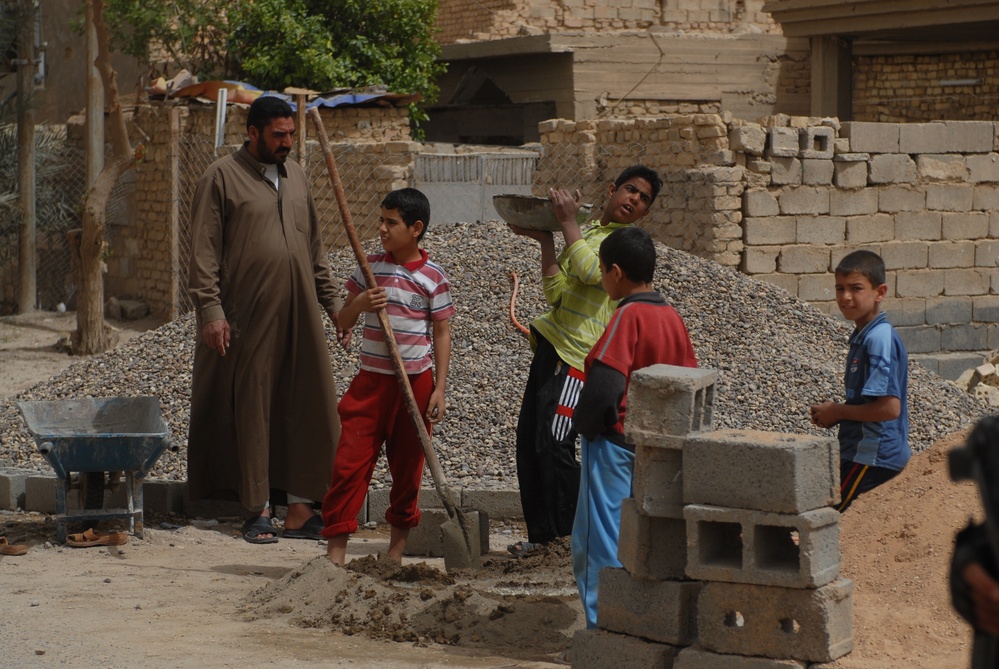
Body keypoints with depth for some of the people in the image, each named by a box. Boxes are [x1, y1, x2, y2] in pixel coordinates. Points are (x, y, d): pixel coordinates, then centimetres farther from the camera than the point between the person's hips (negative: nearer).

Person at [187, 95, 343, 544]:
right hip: (248, 313, -6)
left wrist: (332, 301, 17)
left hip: (300, 312, 6)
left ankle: (300, 509, 7)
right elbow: (204, 251, -7)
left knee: (310, 405, 2)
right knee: (253, 409, -1)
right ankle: (259, 511, 6)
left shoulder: (296, 177, 16)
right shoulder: (222, 178, -3)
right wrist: (210, 309, -15)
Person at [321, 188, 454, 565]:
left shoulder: (433, 277, -2)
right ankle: (336, 547, -6)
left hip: (416, 382, -1)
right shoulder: (371, 268, 4)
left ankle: (398, 545, 21)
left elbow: (441, 333, 1)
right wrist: (359, 303, -13)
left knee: (407, 466, 8)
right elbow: (343, 323, 9)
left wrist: (439, 389, -5)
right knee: (350, 461, -8)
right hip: (371, 381, 1)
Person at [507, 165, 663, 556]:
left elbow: (590, 272, -23)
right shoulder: (588, 235, 19)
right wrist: (546, 240, 1)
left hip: (576, 357, -8)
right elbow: (556, 294, 8)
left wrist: (568, 222, -17)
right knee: (529, 443, 8)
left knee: (553, 444, -13)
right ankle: (542, 533, 16)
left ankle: (575, 533, -3)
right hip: (551, 347, 8)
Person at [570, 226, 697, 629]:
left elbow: (604, 384, -23)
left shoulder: (628, 316, -16)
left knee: (600, 541, -1)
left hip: (615, 441, -8)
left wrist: (584, 425, -8)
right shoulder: (671, 316, 7)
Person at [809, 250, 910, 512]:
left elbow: (889, 407, -24)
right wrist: (835, 413, 5)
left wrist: (838, 412, -12)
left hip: (873, 458, -10)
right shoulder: (862, 337, 12)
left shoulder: (879, 339, -18)